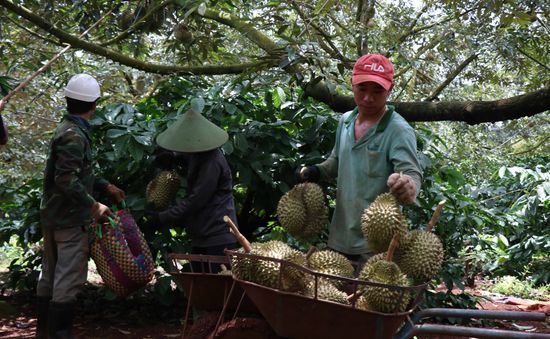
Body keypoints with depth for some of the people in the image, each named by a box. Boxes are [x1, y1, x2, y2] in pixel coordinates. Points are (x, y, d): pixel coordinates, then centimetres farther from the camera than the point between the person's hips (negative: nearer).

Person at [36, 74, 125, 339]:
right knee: (69, 278, -5)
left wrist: (105, 186, 16)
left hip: (52, 215, 10)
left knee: (50, 274, 15)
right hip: (70, 218, -10)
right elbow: (67, 180, -25)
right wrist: (93, 205, -22)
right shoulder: (74, 135, -18)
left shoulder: (67, 128, 12)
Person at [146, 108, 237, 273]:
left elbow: (194, 201, -23)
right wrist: (174, 157, 13)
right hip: (202, 236, 10)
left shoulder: (212, 163, -21)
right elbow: (187, 158, 36)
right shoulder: (198, 156, 10)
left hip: (217, 238, -10)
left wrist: (162, 218, -18)